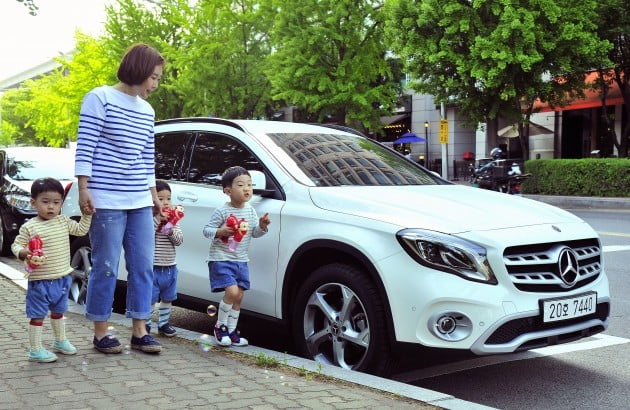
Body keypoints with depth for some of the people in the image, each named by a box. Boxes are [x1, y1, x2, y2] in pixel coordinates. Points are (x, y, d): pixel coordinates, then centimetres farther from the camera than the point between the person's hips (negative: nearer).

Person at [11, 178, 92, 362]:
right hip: (40, 280, -6)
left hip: (62, 279, 6)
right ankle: (35, 350, 9)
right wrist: (24, 253, -28)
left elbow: (80, 229, 15)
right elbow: (16, 245, -9)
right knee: (38, 315, 1)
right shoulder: (29, 227, -14)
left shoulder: (63, 221, 3)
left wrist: (87, 214, 5)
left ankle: (60, 341, 39)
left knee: (58, 312, 23)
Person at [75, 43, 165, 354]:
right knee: (106, 267, -1)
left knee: (143, 266, 6)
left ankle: (139, 332, 14)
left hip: (140, 202, 7)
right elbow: (85, 147, -7)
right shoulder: (100, 99, -5)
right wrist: (83, 189, -13)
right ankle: (101, 332, 12)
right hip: (106, 200, -7)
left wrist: (154, 194, 20)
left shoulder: (146, 110, 14)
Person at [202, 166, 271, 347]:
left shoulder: (250, 211, 7)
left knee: (239, 296, 7)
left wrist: (262, 226, -7)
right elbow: (206, 230, -9)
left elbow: (254, 233, 12)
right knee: (232, 291, -19)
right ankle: (220, 326, 1)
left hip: (241, 260, 7)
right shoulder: (222, 211, -11)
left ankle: (231, 331, 20)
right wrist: (219, 232, -28)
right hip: (221, 259, -6)